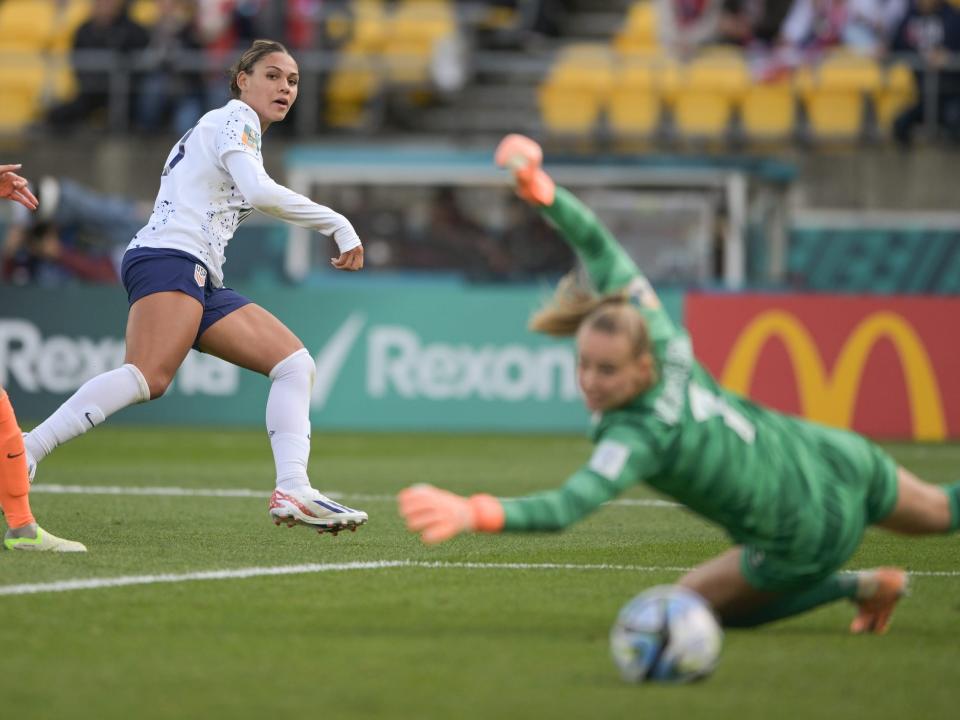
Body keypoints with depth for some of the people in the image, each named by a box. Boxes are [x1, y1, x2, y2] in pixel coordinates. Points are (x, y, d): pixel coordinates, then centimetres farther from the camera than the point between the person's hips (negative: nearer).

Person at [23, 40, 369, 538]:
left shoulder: (232, 125, 29)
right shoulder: (235, 118, 0)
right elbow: (259, 192, -16)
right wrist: (338, 225, -12)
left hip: (201, 281, 10)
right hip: (169, 259, -10)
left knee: (296, 363, 2)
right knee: (148, 376, -31)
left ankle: (292, 492, -12)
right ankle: (25, 451, -39)